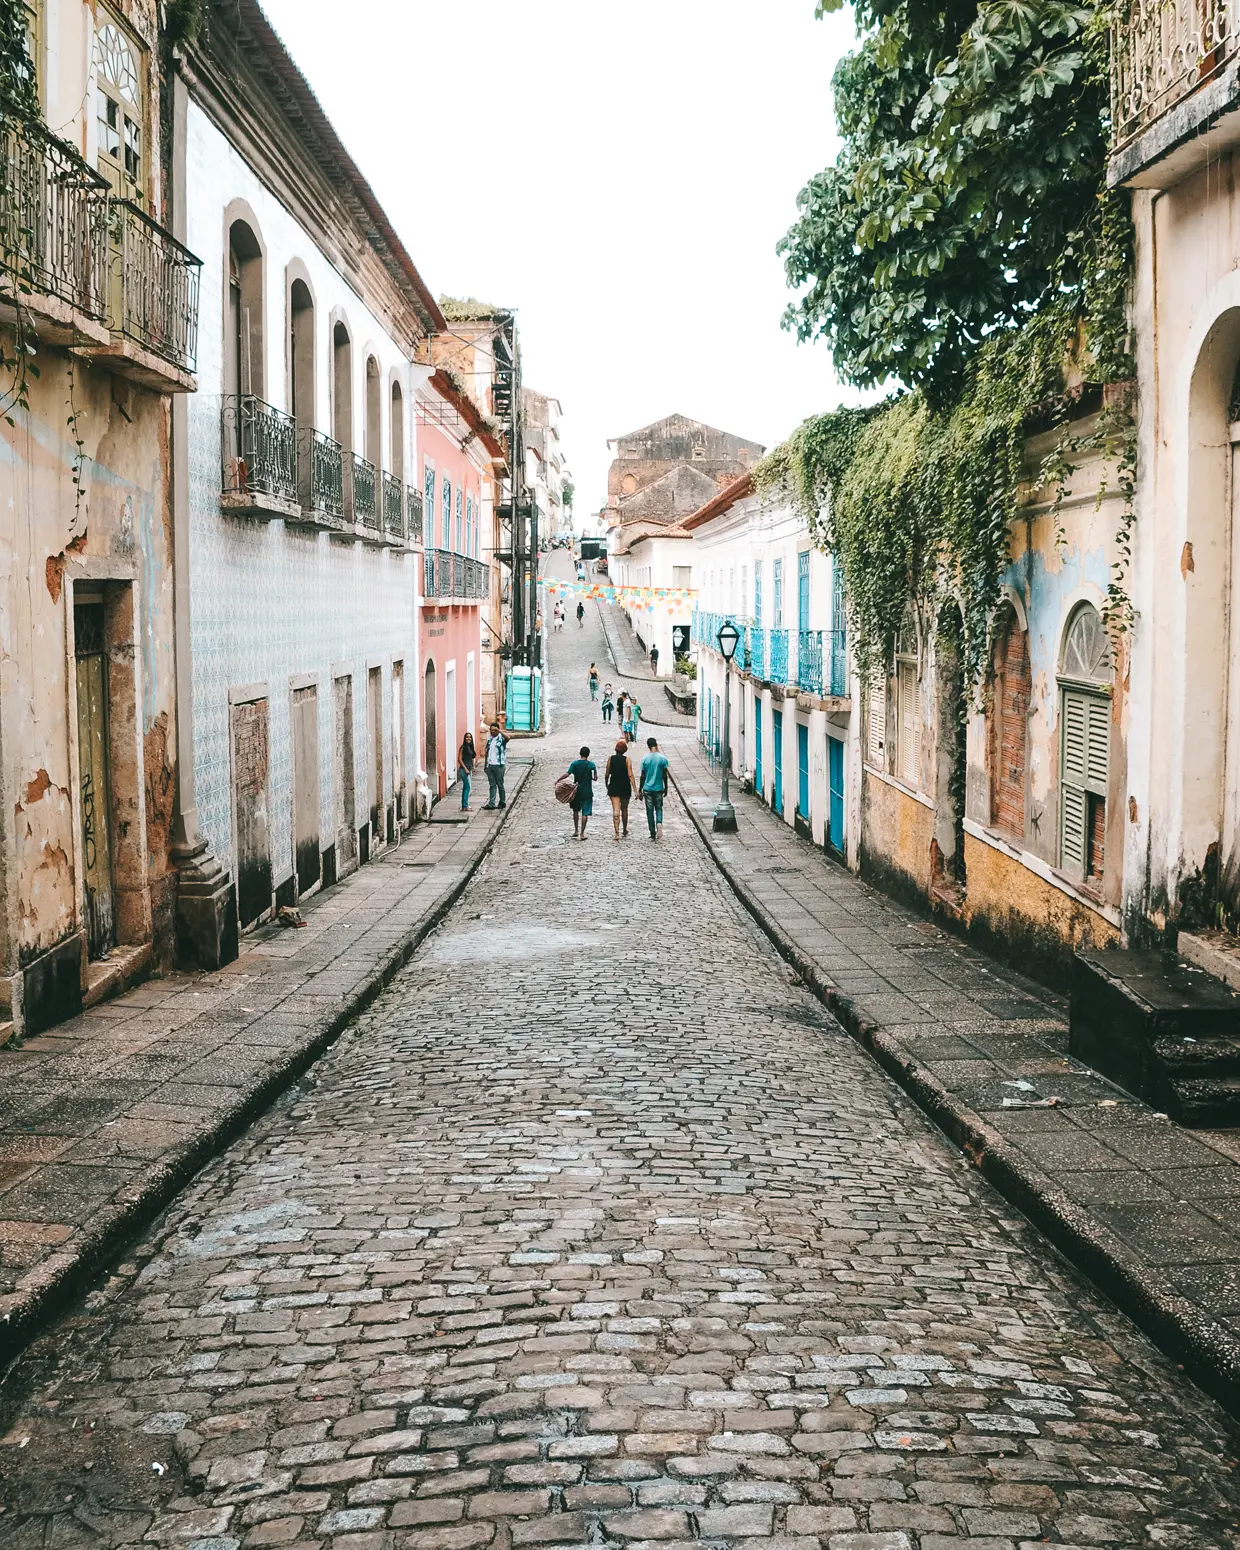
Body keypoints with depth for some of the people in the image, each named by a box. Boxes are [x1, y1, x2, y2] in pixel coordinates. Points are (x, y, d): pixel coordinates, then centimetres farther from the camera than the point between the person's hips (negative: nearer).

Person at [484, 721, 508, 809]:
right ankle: (491, 804, -1)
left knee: (500, 784, 4)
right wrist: (486, 765, 14)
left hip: (499, 765, -6)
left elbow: (507, 738, -31)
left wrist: (499, 731, -33)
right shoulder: (489, 739, 12)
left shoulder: (501, 739, -7)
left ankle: (502, 802, 16)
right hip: (490, 765, 6)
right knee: (492, 785, 3)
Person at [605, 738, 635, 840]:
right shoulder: (627, 760, -6)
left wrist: (606, 785, 17)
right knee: (624, 810, 17)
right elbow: (630, 775, -12)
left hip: (613, 787, 0)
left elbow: (607, 774, 1)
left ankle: (617, 832, -16)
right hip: (625, 788, 0)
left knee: (616, 810, -4)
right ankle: (625, 831, 31)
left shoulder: (611, 759, -2)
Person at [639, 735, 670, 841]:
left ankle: (653, 833, 9)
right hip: (659, 788, 0)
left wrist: (640, 790, 6)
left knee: (650, 811, 7)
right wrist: (666, 788, 10)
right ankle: (659, 823, -16)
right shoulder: (663, 758, -6)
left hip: (647, 788, 0)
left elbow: (642, 776, -2)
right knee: (659, 808, 14)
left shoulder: (645, 759, -5)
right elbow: (664, 775, -2)